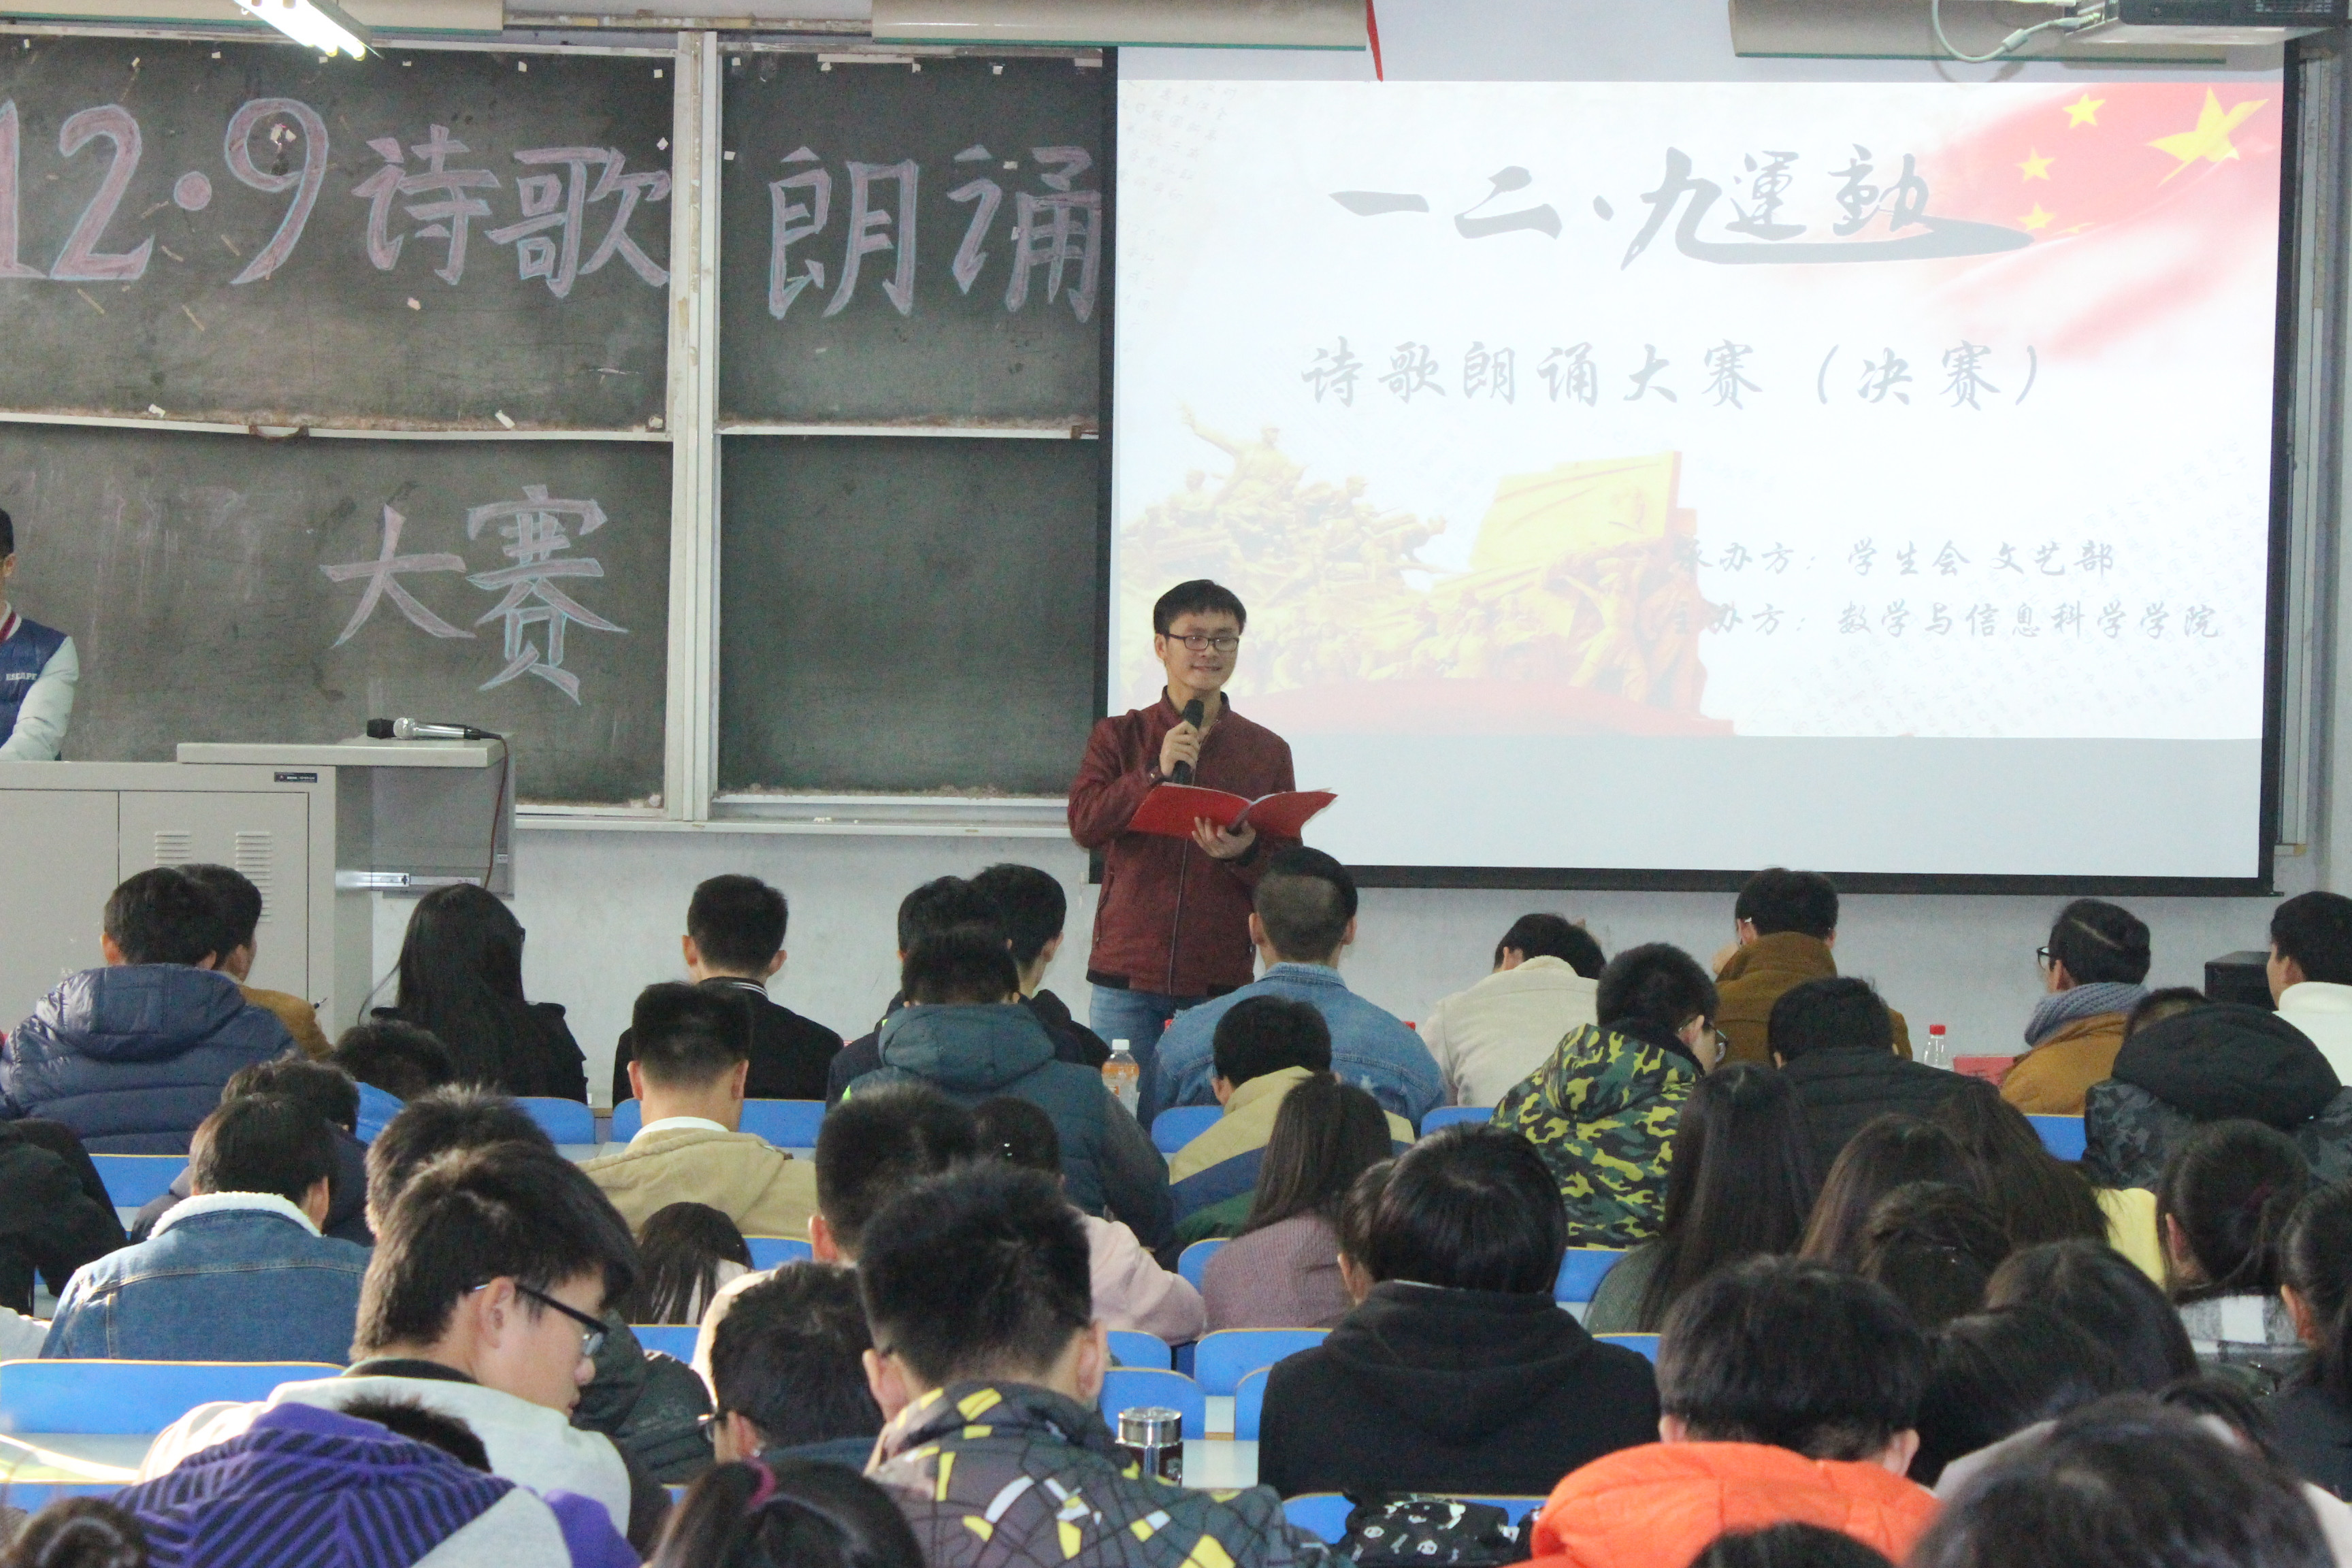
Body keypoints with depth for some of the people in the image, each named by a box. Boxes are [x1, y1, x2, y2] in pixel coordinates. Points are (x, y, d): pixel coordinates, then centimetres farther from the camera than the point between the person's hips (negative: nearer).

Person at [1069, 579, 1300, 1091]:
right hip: (1128, 974, 0)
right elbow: (1085, 824, -5)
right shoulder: (1118, 737, 10)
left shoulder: (1266, 751, 10)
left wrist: (1244, 854, -15)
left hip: (1220, 979, 0)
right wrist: (1157, 774, -16)